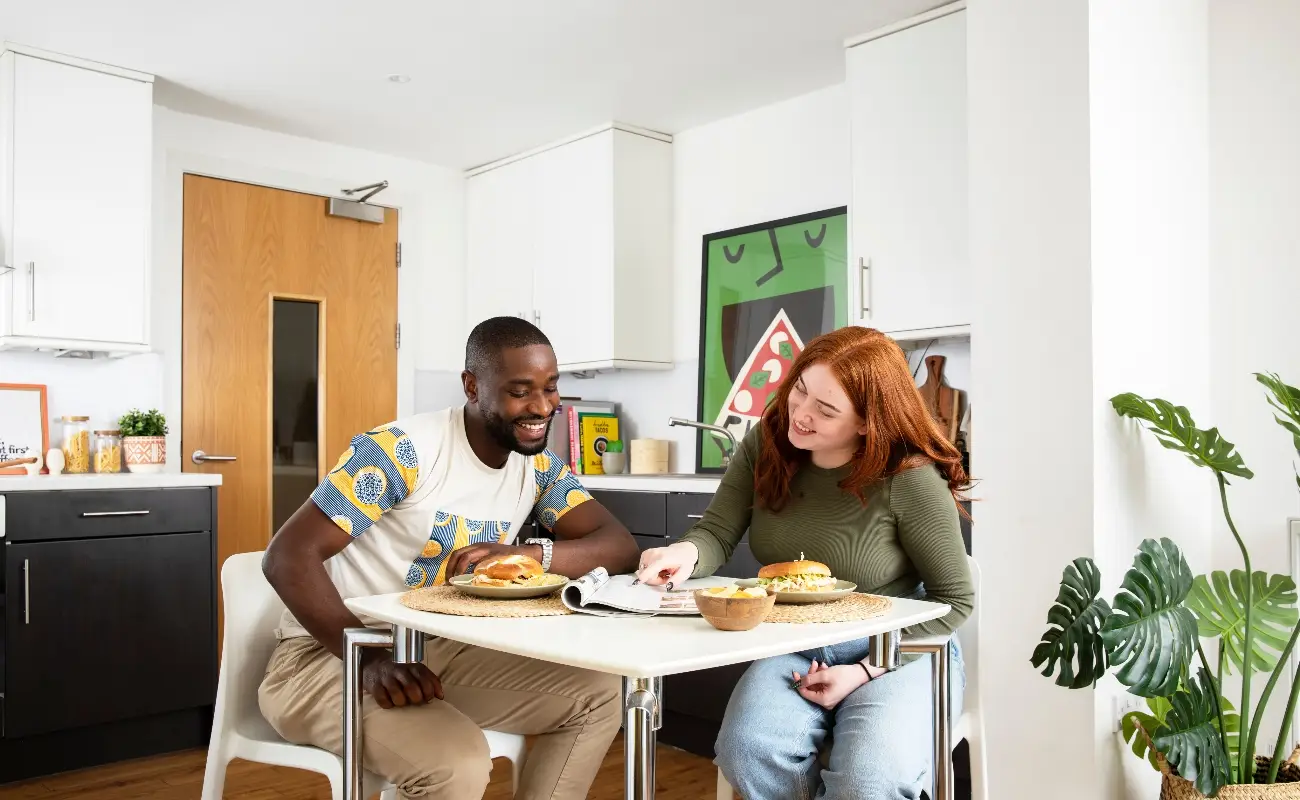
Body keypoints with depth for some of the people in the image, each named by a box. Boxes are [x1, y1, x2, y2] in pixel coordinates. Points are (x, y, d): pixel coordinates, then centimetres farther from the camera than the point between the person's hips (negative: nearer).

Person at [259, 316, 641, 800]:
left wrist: (529, 554, -27)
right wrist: (371, 658, -35)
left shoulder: (539, 467, 0)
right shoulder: (400, 451, -21)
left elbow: (620, 546, -7)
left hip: (437, 652, 7)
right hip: (329, 656, -6)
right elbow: (288, 557, -23)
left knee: (598, 697, -4)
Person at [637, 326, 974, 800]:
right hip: (793, 650, 3)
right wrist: (687, 553, -33)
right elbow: (716, 535, -7)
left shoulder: (911, 479, -19)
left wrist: (865, 671, -16)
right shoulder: (765, 443, -6)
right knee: (746, 754, -27)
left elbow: (954, 600, -9)